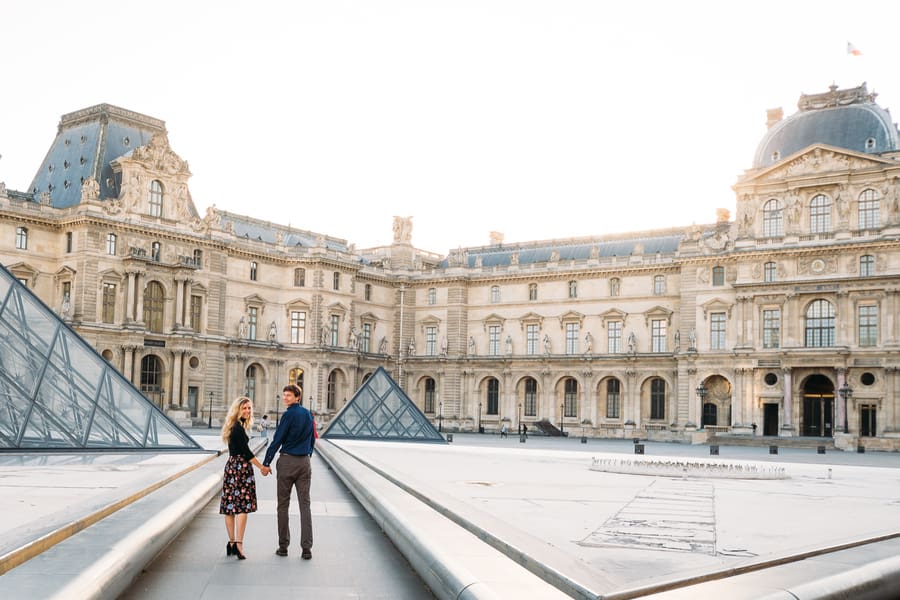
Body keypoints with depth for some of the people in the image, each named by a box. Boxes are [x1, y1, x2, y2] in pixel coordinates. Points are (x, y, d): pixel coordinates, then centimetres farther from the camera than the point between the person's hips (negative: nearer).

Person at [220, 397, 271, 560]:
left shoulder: (238, 426, 16)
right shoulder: (238, 427, -13)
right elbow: (246, 451, -14)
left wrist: (259, 466, 21)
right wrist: (261, 467, -6)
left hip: (231, 467, 9)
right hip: (241, 468, -9)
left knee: (231, 506, 9)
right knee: (243, 506, -8)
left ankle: (232, 543, 13)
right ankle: (238, 543, -12)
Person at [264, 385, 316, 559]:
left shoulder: (289, 414, -10)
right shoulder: (308, 414, 10)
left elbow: (277, 440, -11)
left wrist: (266, 463, -6)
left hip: (287, 461, -5)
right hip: (305, 462, 5)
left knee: (283, 504, 5)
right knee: (305, 505, 3)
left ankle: (283, 546, 8)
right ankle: (306, 548, -2)